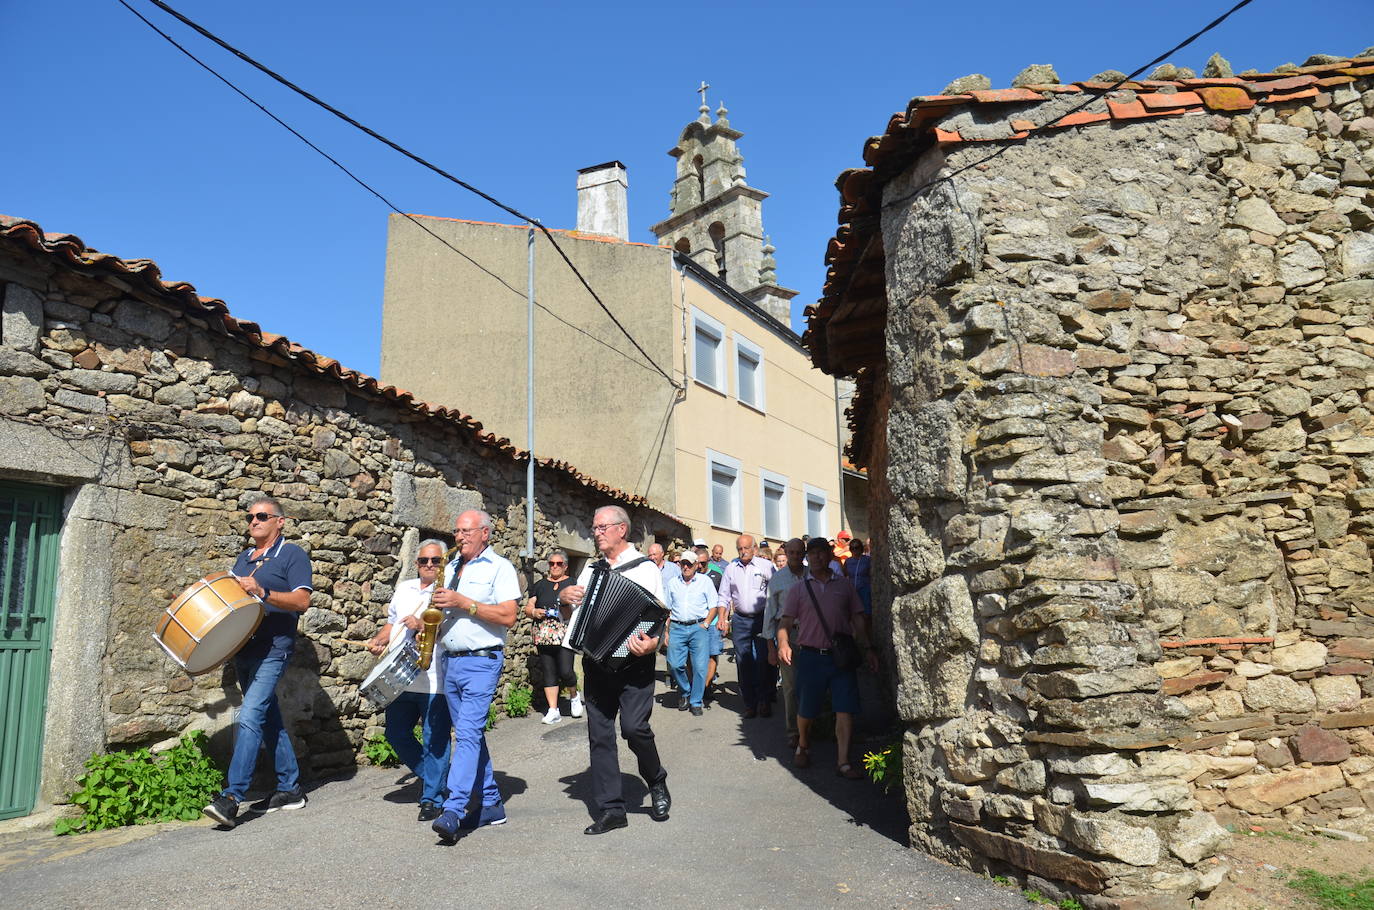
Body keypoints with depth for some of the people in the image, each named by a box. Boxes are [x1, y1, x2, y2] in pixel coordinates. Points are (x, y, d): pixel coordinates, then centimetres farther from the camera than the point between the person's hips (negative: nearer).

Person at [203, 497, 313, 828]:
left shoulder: (292, 555, -4)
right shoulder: (243, 558, 18)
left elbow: (301, 601, -15)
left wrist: (262, 592, -25)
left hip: (273, 650, -8)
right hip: (243, 649, 8)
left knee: (249, 718, -17)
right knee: (269, 720, 13)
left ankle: (231, 799, -19)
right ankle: (290, 789, 22)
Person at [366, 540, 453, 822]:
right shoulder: (404, 589, 16)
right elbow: (392, 623, 26)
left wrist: (423, 627, -25)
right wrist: (378, 640, 8)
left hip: (435, 680, -7)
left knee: (434, 741, -1)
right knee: (396, 734, 14)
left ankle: (432, 797, 11)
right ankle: (428, 774, 34)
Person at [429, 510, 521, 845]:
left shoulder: (499, 567, -5)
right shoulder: (452, 568, 17)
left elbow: (507, 616, -15)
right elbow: (439, 611, 24)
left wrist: (463, 603, -18)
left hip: (481, 661, -8)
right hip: (450, 662, 8)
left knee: (468, 734, -15)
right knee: (470, 734, 11)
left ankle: (453, 811, -18)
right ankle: (491, 804, 20)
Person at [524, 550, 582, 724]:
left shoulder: (572, 583, 7)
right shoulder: (540, 585, 15)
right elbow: (527, 607, 15)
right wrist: (534, 612, -6)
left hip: (565, 635, -3)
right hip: (543, 636, 3)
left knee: (565, 671, -12)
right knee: (548, 673, 3)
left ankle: (575, 695, 18)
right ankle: (553, 711, 9)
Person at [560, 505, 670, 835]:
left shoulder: (645, 568, -1)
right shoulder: (591, 569, 15)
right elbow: (573, 611, 23)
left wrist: (652, 643, -26)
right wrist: (565, 595, 0)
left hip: (633, 663, -5)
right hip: (596, 662, 5)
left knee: (634, 727, -14)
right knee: (599, 735, 4)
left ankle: (657, 782, 14)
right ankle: (610, 810, 12)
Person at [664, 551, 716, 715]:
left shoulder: (705, 582, 7)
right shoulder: (672, 583, 14)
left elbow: (713, 606, 6)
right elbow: (667, 609, 15)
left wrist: (705, 624, -7)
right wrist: (666, 631, 8)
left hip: (698, 627, -2)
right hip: (677, 628, 2)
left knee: (700, 666, -6)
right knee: (674, 664, -8)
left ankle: (695, 702, 8)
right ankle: (684, 693, 19)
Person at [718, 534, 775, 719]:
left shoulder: (766, 566, -1)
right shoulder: (731, 568, 9)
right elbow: (724, 597, 14)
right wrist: (723, 619, 2)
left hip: (762, 618, -3)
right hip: (740, 619, 3)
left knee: (763, 660, -4)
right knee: (743, 662, 5)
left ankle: (765, 702, 8)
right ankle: (749, 703, 14)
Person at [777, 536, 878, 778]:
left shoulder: (844, 585, 9)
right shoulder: (798, 589, 5)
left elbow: (859, 618, 10)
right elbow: (785, 622, 0)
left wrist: (869, 649, 3)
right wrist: (783, 644, -20)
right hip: (810, 656, -1)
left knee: (845, 709, -5)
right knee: (806, 710, 9)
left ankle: (843, 762, 2)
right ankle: (803, 746, 36)